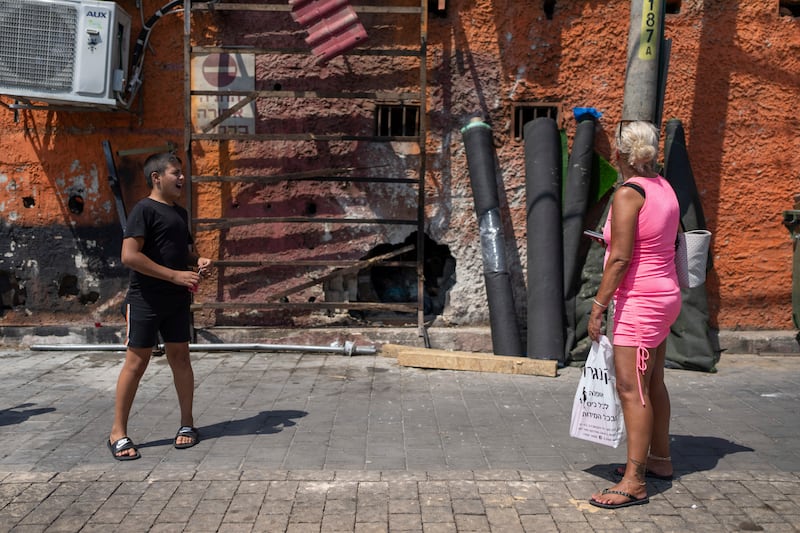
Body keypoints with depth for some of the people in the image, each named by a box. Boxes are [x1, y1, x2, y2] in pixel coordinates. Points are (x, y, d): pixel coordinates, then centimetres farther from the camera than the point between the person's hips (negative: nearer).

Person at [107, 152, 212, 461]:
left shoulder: (180, 213, 13)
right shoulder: (144, 209, -11)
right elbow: (129, 255, -20)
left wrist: (197, 261, 2)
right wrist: (175, 275, -21)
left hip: (177, 300, 7)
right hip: (145, 300, -7)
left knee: (180, 357, 10)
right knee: (136, 361, -3)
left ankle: (187, 423, 21)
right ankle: (118, 433, 7)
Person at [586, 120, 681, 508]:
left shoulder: (628, 193, -17)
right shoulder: (664, 188, 9)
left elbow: (620, 258, -20)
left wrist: (599, 306, -16)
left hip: (639, 302, -10)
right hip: (664, 296, 10)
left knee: (631, 389, -7)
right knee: (652, 383, 19)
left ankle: (634, 482, -3)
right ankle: (659, 459, 32)